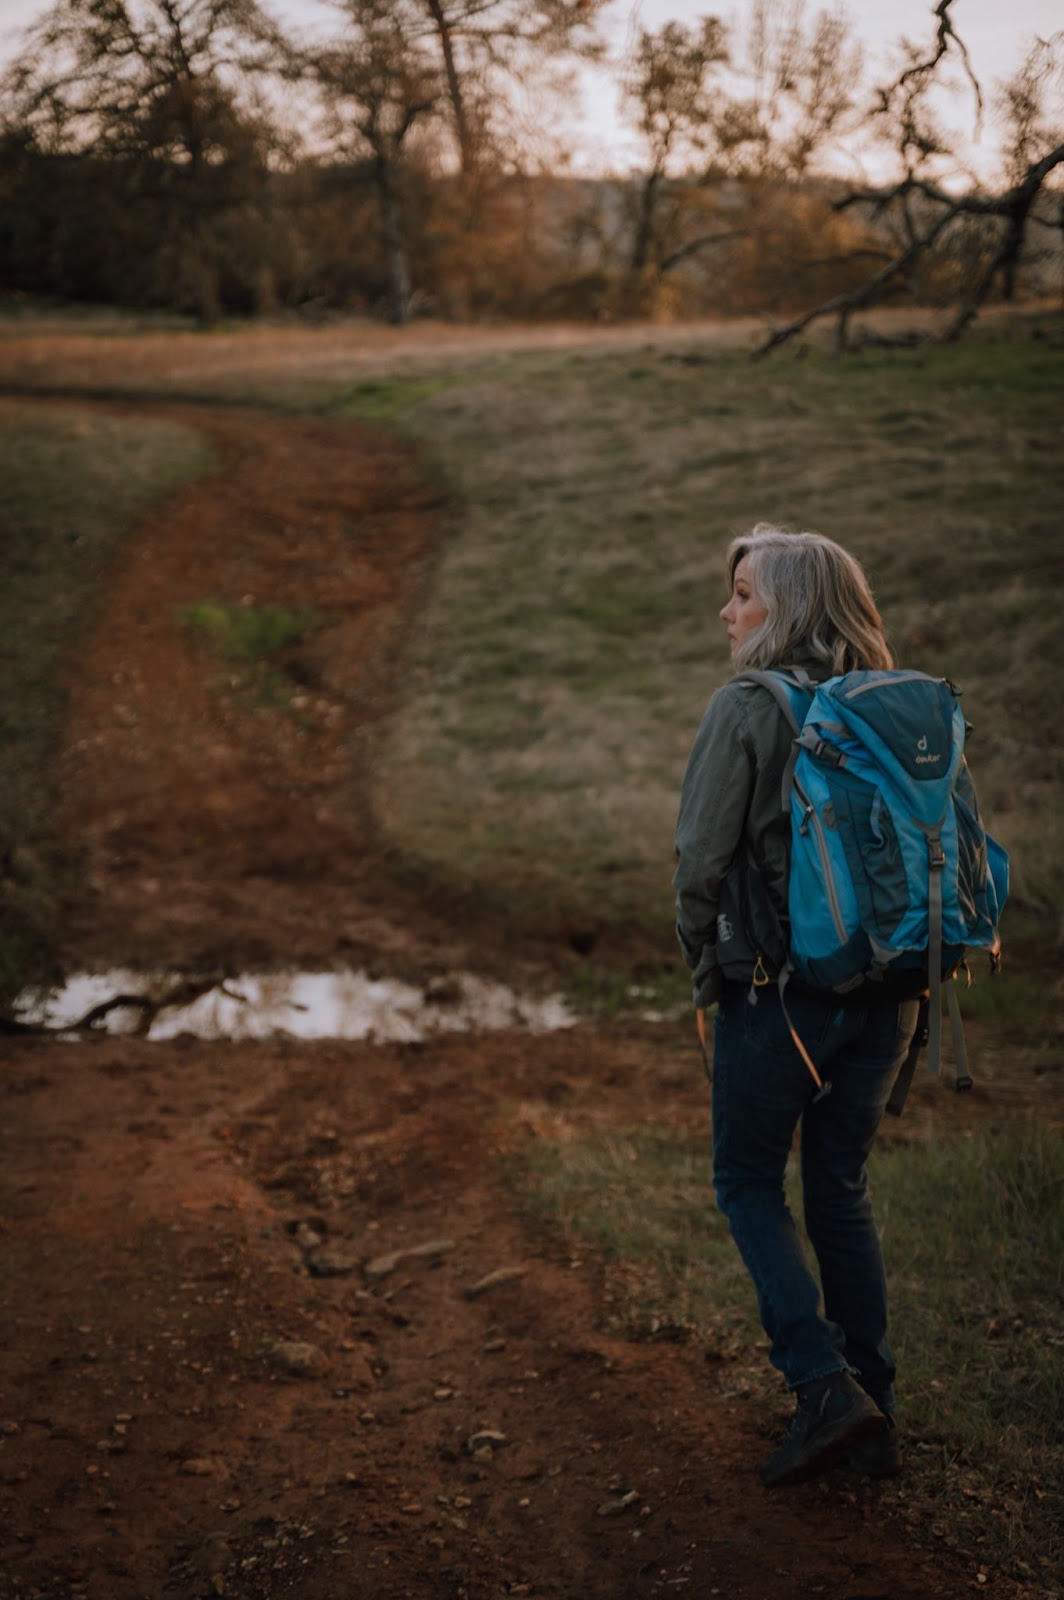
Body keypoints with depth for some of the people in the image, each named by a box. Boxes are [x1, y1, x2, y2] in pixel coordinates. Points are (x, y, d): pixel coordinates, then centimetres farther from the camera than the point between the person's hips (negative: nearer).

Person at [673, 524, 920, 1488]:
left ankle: (825, 1385, 2)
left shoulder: (747, 708, -11)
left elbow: (701, 858, -15)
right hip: (887, 993, 6)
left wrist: (704, 969, 0)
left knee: (749, 1183, 13)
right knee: (841, 1188, 17)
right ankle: (873, 1418, 21)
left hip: (781, 987, -5)